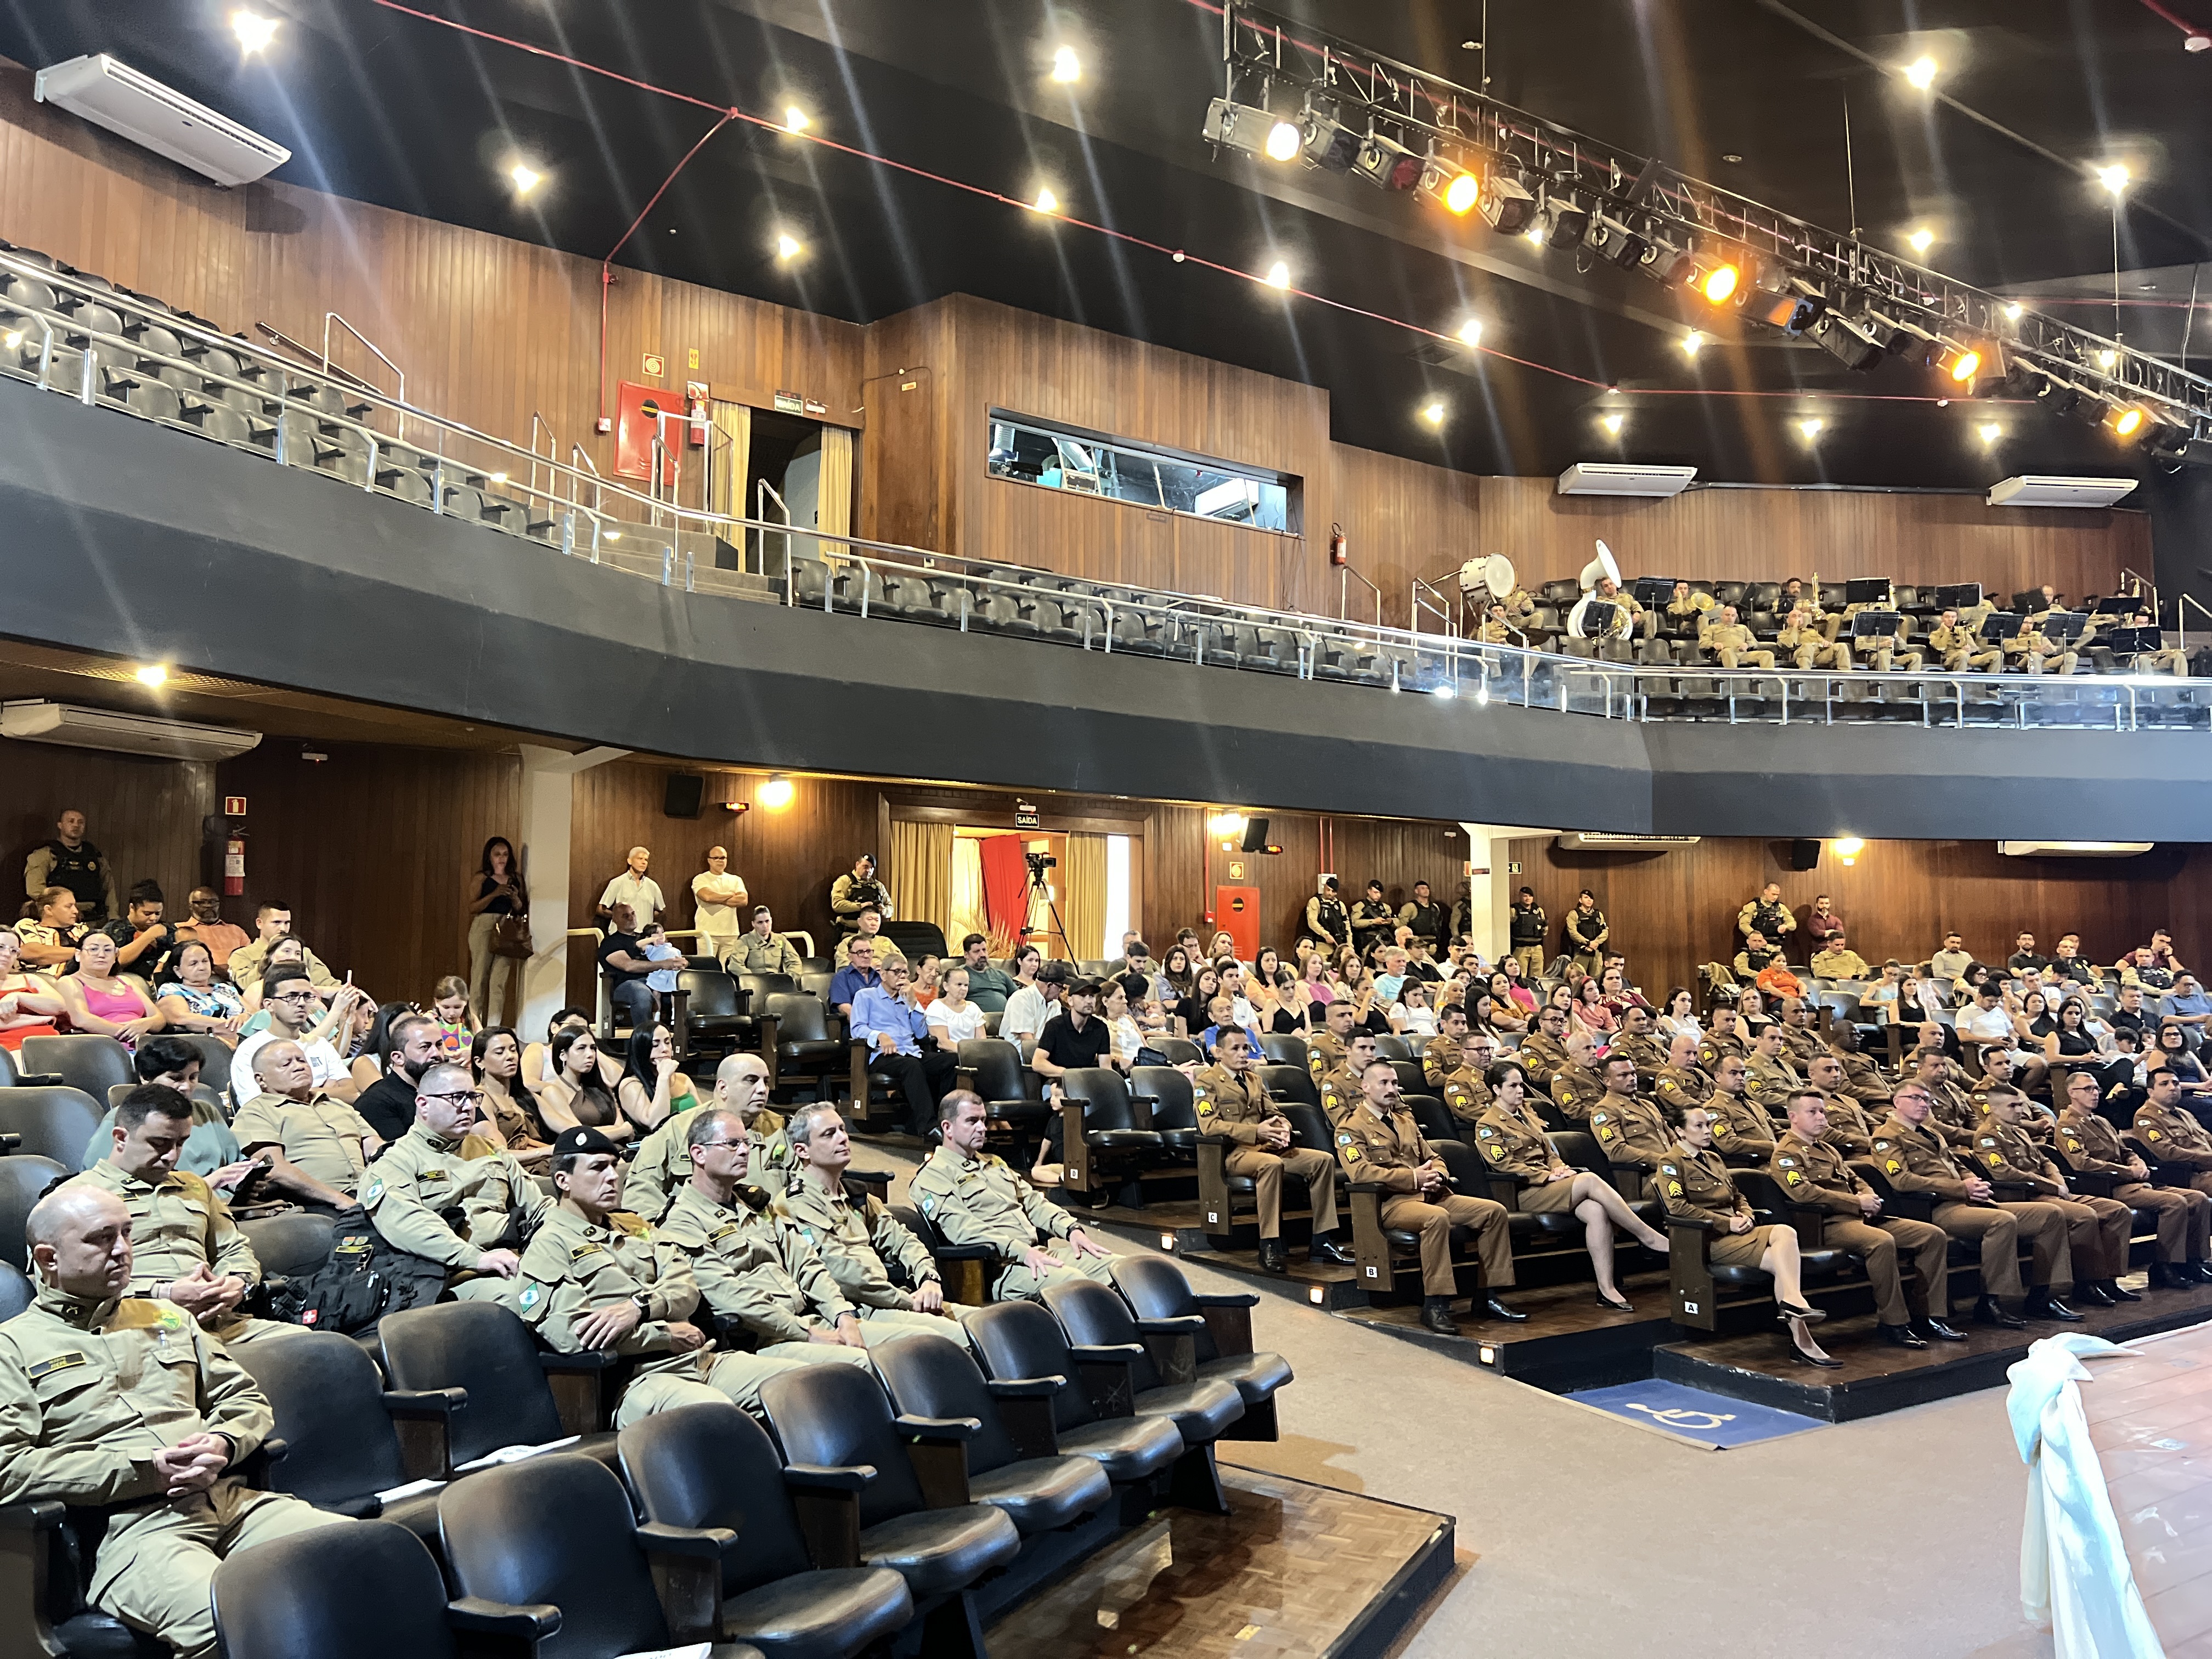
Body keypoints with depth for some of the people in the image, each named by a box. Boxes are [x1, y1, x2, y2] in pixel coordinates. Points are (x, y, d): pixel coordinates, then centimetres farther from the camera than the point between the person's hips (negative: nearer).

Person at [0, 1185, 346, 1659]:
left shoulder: (167, 1318, 27)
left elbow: (246, 1398, 26)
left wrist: (222, 1445, 1)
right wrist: (148, 1469, -10)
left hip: (228, 1499, 5)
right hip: (131, 1529, -5)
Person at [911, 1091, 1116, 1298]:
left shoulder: (993, 1163, 27)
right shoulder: (933, 1176, -1)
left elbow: (1033, 1201, 23)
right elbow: (962, 1228, -15)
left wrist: (1071, 1228, 4)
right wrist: (1021, 1251, -25)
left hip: (1037, 1252, 9)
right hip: (998, 1266, -8)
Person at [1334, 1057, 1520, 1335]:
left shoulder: (1405, 1119, 24)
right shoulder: (1351, 1128, -1)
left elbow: (1432, 1157, 25)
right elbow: (1361, 1171, -16)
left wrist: (1437, 1175, -1)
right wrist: (1412, 1177, -19)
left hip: (1429, 1194, 8)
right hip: (1389, 1202, -8)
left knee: (1494, 1210, -7)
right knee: (1437, 1217, -38)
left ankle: (1486, 1298, -3)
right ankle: (1434, 1305, -31)